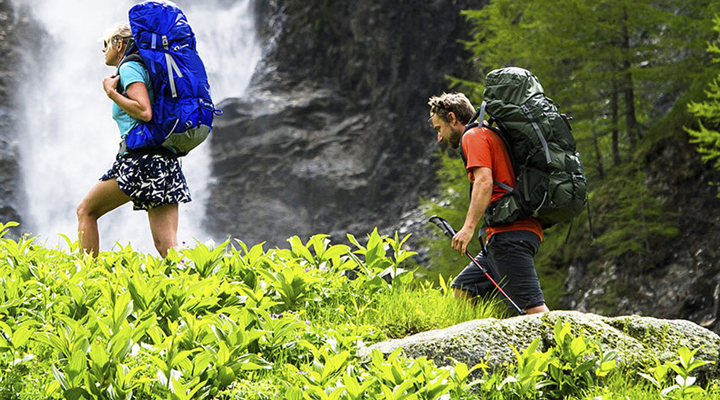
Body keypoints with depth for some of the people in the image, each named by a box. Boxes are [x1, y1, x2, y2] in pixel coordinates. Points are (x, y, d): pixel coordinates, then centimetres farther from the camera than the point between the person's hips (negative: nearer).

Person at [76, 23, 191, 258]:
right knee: (167, 250, -1)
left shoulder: (129, 68, -2)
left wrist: (111, 92, -7)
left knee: (86, 211, 9)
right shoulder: (143, 69, 25)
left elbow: (144, 112, -16)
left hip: (142, 159, -8)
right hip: (167, 163, 8)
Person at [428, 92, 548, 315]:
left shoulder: (474, 136, 0)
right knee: (460, 293, 14)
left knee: (533, 308, -18)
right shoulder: (492, 137, 28)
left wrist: (469, 228, -21)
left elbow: (484, 182, -16)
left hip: (509, 236, -10)